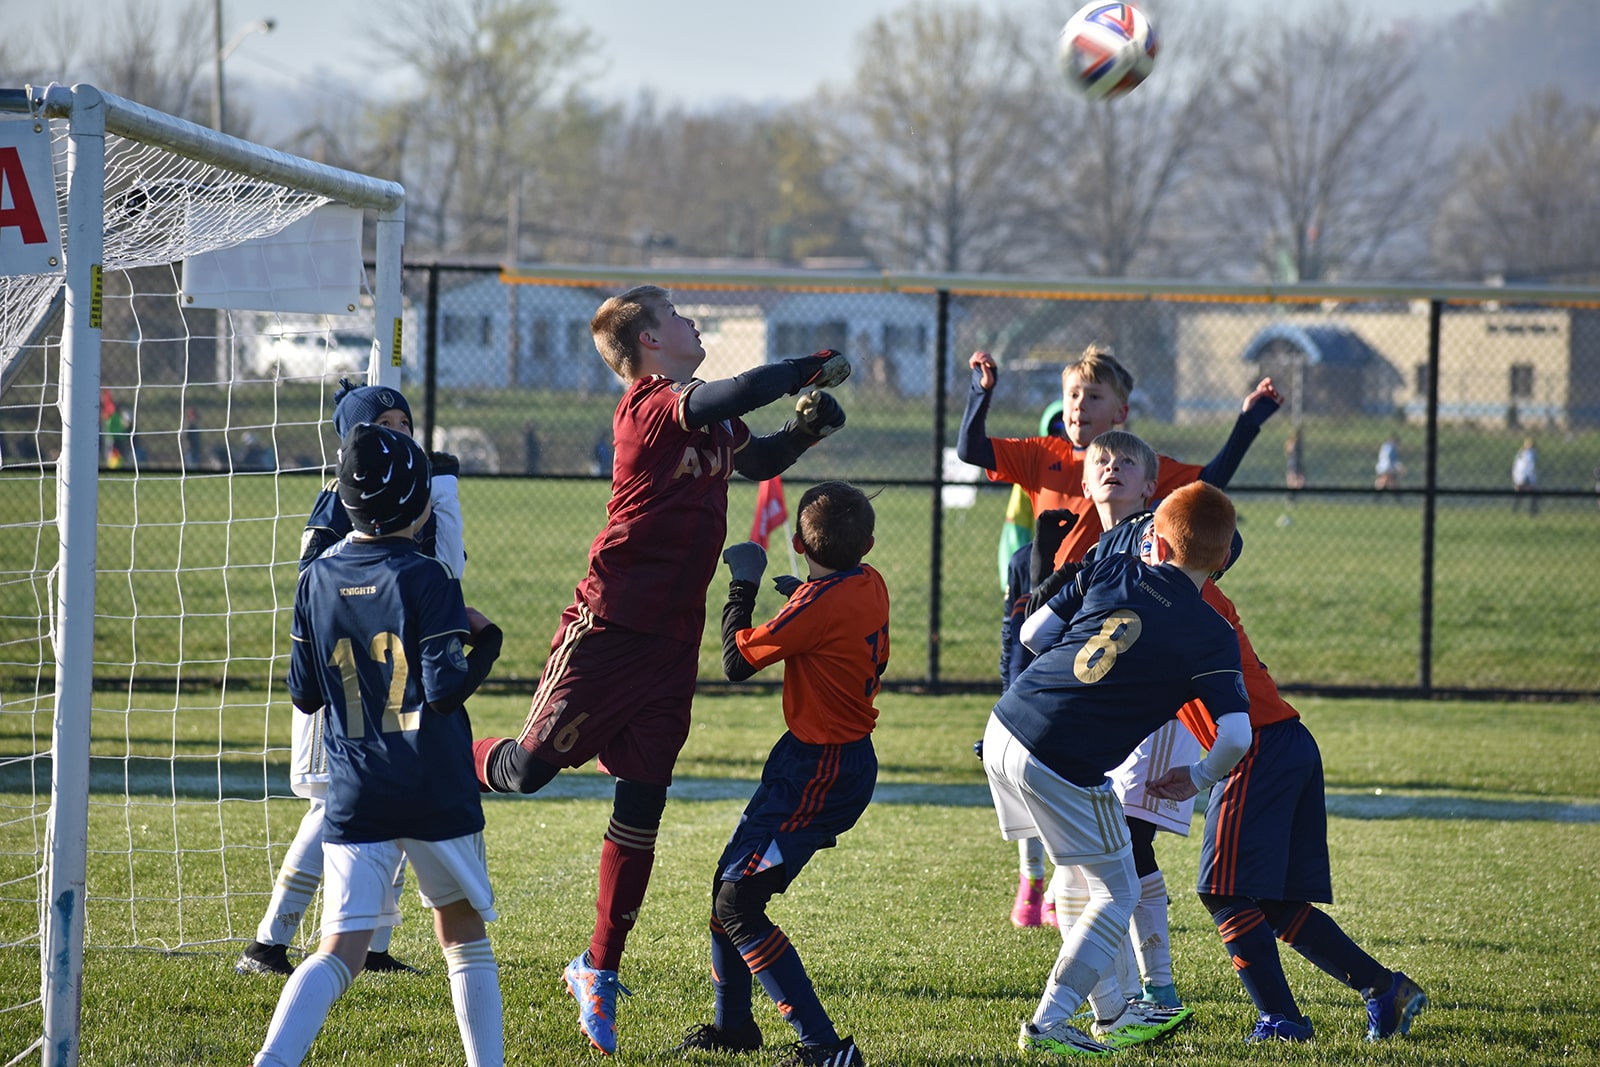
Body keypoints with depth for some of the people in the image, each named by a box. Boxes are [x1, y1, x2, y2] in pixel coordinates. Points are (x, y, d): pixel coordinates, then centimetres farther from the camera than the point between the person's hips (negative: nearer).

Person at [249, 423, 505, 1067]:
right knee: (464, 939, 16)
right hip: (438, 794, -3)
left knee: (340, 953, -3)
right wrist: (485, 643, 4)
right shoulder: (425, 580, -8)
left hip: (355, 797, 3)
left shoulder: (316, 580, 5)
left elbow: (304, 696, 10)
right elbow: (446, 690, -12)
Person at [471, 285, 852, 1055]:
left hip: (673, 638, 7)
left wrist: (805, 428, 12)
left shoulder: (711, 416, 12)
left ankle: (600, 969, 14)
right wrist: (815, 368, -25)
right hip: (610, 625, -7)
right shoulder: (649, 405, -15)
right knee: (530, 768, -5)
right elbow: (727, 398, -34)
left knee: (643, 804, 5)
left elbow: (755, 460, 32)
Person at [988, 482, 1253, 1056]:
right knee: (1116, 895, 10)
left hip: (1005, 729, 6)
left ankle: (1112, 1013, 32)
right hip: (1065, 769, -6)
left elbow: (1033, 633, 12)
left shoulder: (1111, 568, 7)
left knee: (1083, 876, 23)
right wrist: (1199, 777, 6)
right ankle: (1048, 1024, 1)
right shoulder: (1212, 636, -4)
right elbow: (1236, 735, -13)